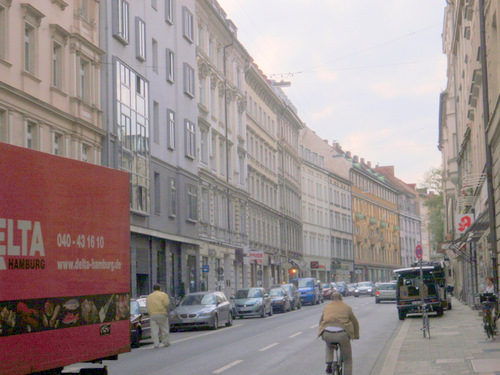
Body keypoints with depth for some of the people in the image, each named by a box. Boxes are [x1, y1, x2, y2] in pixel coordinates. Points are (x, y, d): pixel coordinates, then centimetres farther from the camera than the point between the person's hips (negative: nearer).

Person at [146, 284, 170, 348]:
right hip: (161, 314, -3)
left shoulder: (149, 297, 17)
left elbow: (147, 306, 11)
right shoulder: (163, 294, 3)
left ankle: (156, 343, -6)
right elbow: (166, 304, -8)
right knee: (164, 329, 7)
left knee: (154, 330, 0)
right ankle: (165, 342, 13)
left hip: (152, 315, 3)